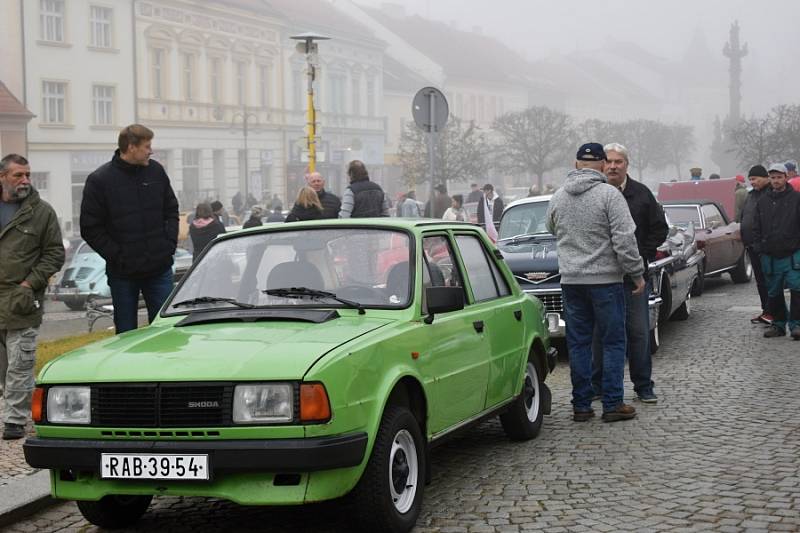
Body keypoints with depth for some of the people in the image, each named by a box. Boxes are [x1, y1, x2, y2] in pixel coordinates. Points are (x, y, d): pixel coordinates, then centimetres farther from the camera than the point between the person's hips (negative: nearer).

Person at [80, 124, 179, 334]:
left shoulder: (156, 171, 4)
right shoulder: (100, 180, -7)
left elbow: (171, 210, 15)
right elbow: (90, 228, -5)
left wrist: (170, 243, 2)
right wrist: (116, 256, -11)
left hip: (160, 269, 3)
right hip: (123, 274, -3)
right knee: (126, 333, 6)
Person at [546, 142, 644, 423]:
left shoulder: (557, 197, 6)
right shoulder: (609, 194, -10)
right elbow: (624, 240, -13)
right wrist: (637, 274, -6)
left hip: (570, 280, 5)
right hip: (605, 279, -4)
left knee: (578, 343, 8)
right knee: (613, 342, 4)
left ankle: (581, 405, 10)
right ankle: (612, 405, 3)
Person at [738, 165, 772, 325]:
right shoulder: (751, 195, 18)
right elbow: (742, 216, 27)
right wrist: (740, 232, 15)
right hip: (752, 245, 9)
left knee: (769, 280, -7)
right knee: (759, 279, 12)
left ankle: (771, 312, -5)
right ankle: (765, 311, 19)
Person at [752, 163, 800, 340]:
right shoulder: (762, 202, 12)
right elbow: (756, 227, 16)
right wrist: (759, 247, 6)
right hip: (770, 257, 4)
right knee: (774, 293, 10)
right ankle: (778, 324, 20)